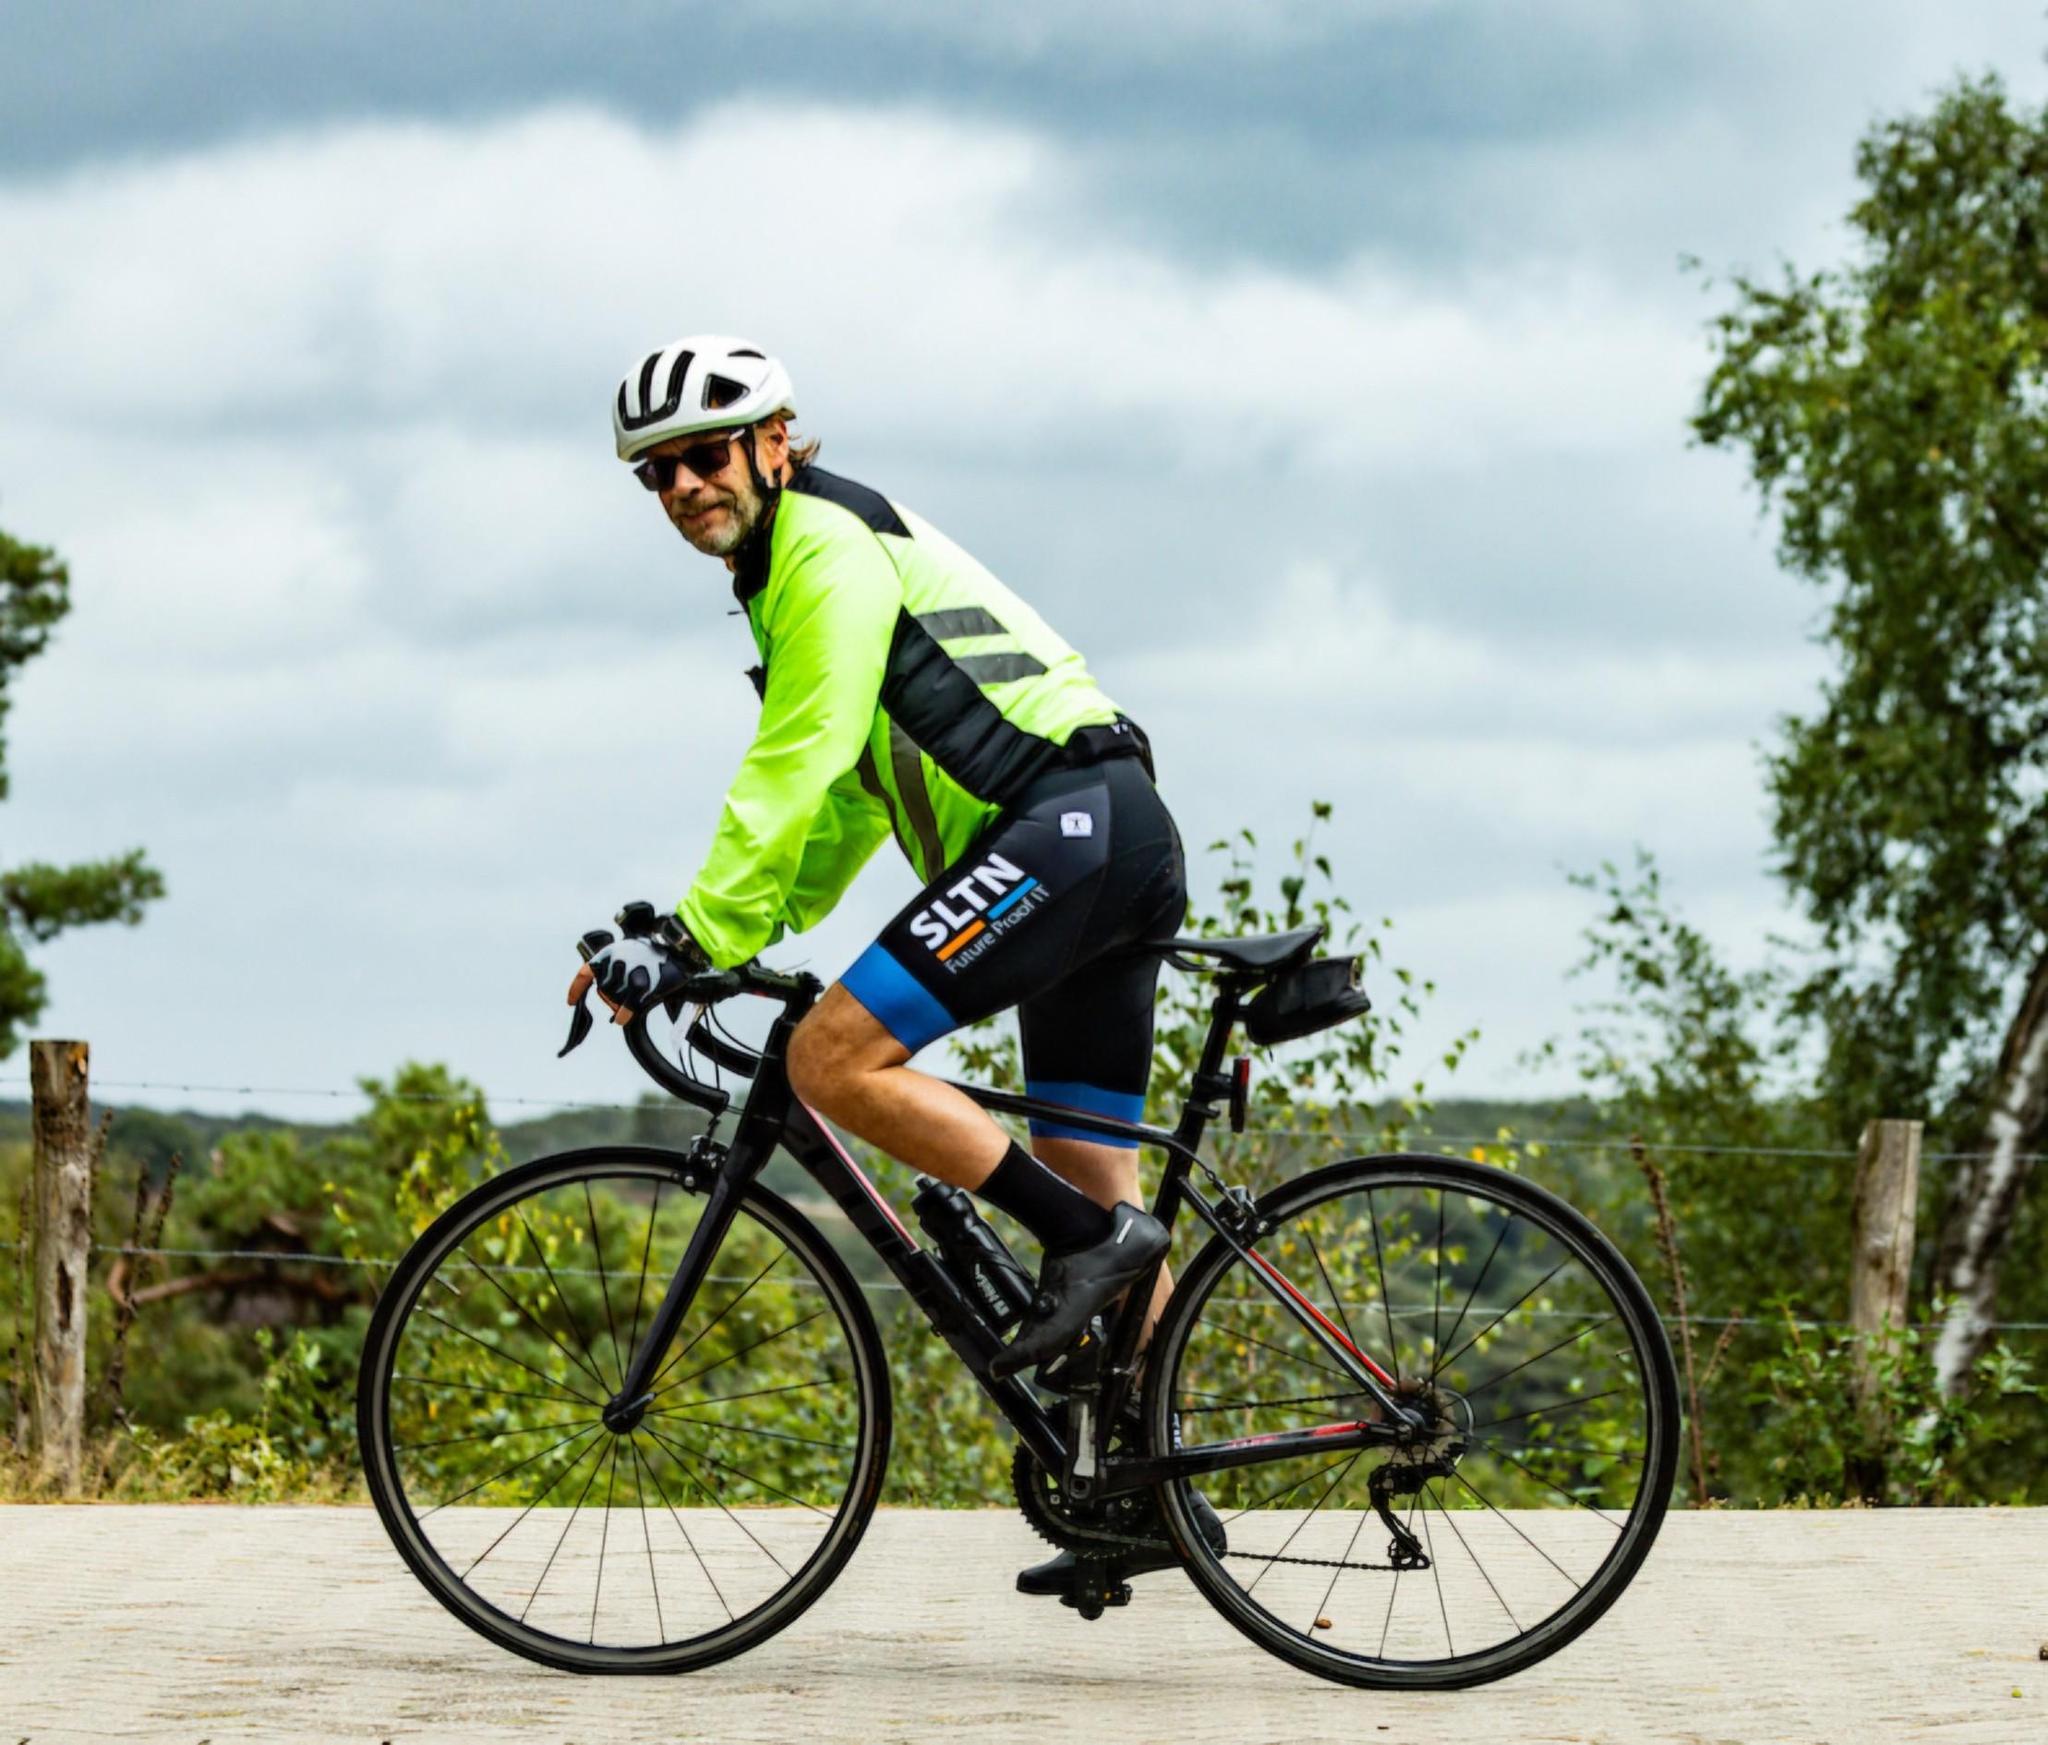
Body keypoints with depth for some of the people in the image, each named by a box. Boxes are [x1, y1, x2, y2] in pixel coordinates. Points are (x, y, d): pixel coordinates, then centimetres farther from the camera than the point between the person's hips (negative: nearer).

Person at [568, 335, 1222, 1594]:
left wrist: (690, 943, -17)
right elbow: (847, 794, 30)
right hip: (1122, 840, 11)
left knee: (835, 1058, -18)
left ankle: (1089, 1235, -12)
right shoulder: (798, 564, 26)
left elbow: (795, 769, -16)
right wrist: (738, 931, 20)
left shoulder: (825, 546, -6)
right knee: (1088, 1185, 11)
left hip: (1066, 823, -11)